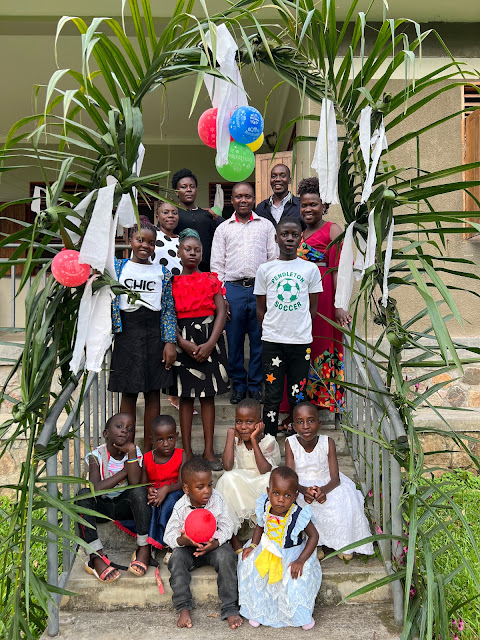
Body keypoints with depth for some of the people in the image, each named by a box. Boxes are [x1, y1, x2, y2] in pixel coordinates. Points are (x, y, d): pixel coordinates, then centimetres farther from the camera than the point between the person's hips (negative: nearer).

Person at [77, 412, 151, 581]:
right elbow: (96, 488, -27)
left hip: (125, 505, 0)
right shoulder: (96, 455, -11)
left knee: (139, 490, -30)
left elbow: (135, 483, -24)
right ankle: (96, 556, -34)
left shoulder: (134, 452, -7)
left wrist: (131, 452, -28)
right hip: (101, 506, 0)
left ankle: (143, 547, -24)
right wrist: (124, 471, -21)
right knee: (84, 494, -30)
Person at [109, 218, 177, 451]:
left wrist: (170, 342, -3)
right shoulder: (118, 266, 7)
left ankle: (149, 449, 13)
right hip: (127, 331, -1)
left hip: (155, 332, 1)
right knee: (128, 393, 3)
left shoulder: (163, 272, 7)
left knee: (153, 393, 4)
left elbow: (169, 308, 4)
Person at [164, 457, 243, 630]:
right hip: (189, 547, 0)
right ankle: (183, 607, -16)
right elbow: (169, 535, -11)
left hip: (214, 545, 0)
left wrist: (215, 542, -30)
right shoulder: (181, 507, -13)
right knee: (177, 558, -28)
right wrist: (183, 540, -35)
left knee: (226, 555, -29)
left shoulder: (217, 500, -11)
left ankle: (230, 608, -21)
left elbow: (226, 527, -10)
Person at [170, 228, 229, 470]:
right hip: (183, 340, -1)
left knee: (208, 394, 4)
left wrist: (210, 344, -11)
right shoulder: (172, 281, 4)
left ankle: (209, 451, 10)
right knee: (185, 395, 3)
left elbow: (221, 312, 0)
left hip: (210, 339, 1)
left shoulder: (211, 280, 7)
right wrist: (184, 344, -13)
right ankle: (187, 451, 10)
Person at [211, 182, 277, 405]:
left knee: (259, 340, 3)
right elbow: (216, 264, 9)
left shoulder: (266, 225, 12)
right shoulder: (223, 229, 12)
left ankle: (255, 385, 16)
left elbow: (275, 259, 9)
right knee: (234, 340, 4)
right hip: (233, 289, 0)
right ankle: (238, 385, 18)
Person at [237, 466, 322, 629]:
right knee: (249, 565, -9)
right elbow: (260, 526, 7)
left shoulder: (299, 515, -26)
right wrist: (253, 545, -6)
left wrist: (300, 560, -24)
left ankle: (301, 615, 6)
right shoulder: (265, 508, -14)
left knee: (296, 577, -23)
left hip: (291, 553, -4)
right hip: (267, 549, 4)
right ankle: (257, 610, 12)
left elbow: (314, 536, -17)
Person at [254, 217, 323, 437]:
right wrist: (270, 331, 1)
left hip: (301, 341, 1)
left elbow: (313, 308, 9)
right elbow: (260, 308, 8)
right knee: (272, 396, 4)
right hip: (272, 341, 0)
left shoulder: (310, 269, 4)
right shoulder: (265, 269, 3)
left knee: (298, 395, 9)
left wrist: (303, 331, 3)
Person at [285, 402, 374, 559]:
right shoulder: (291, 443, -14)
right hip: (301, 486, -1)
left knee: (344, 498, -26)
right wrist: (304, 490, -38)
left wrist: (324, 490, -37)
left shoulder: (327, 443, -13)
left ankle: (342, 541, -3)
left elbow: (335, 479, -14)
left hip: (326, 484, 1)